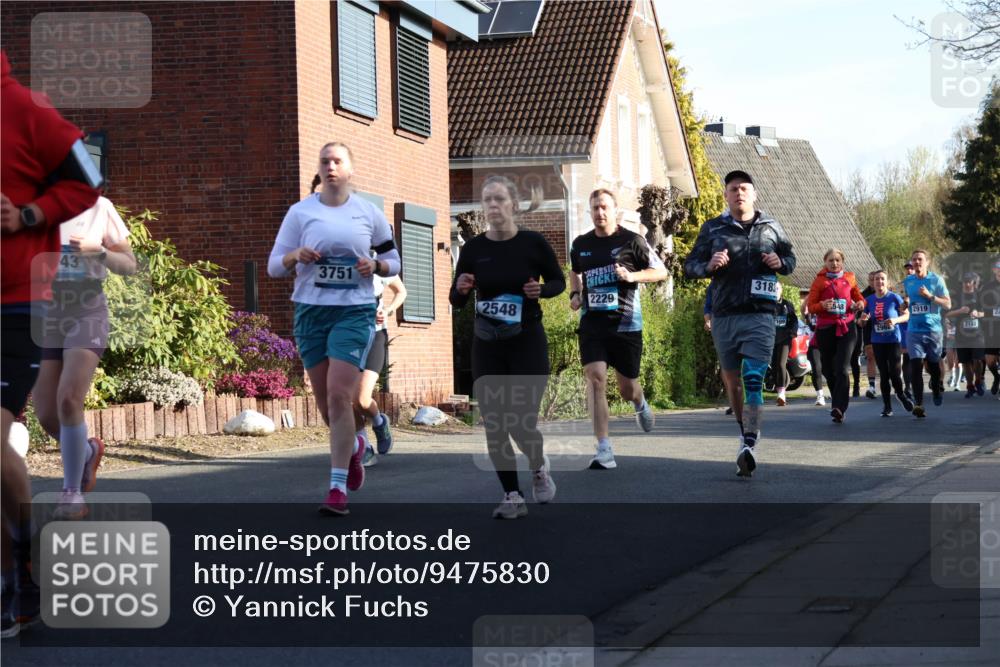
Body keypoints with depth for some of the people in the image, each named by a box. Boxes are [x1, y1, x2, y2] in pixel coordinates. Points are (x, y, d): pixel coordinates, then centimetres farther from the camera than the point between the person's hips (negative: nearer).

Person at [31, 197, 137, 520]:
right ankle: (87, 451, 34)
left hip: (86, 317, -3)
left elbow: (129, 265, 2)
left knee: (68, 401, -22)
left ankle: (72, 492, -7)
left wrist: (97, 250, -18)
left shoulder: (98, 207, -3)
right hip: (43, 321, 3)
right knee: (47, 417, 0)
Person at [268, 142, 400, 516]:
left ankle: (338, 489, -11)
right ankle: (353, 446, 41)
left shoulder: (369, 213, 5)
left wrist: (376, 266, -8)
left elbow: (393, 261, 14)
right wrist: (295, 256, -16)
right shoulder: (300, 212, 5)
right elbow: (274, 267, 5)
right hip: (311, 311, 2)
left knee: (339, 395, -15)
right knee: (326, 402, 7)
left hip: (355, 311, -2)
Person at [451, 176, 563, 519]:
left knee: (521, 422, -8)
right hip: (487, 346, 3)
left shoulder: (533, 243, -8)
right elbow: (456, 301, 5)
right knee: (494, 424, -1)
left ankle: (539, 466, 25)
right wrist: (461, 289, -18)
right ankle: (512, 497, 11)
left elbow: (558, 281, 6)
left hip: (528, 343, -2)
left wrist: (541, 290, -15)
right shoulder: (473, 249, -3)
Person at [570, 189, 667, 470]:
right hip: (592, 322, 2)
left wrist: (632, 276, -14)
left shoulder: (632, 241, -2)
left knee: (627, 389, 7)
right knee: (595, 378, -18)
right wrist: (575, 294, 10)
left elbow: (661, 271, 2)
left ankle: (641, 404, 49)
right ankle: (604, 451, -20)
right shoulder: (580, 244, 9)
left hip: (626, 322, -2)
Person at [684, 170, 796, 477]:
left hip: (760, 316, -2)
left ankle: (749, 447, -23)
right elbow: (689, 265, 7)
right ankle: (747, 432, 31)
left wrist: (780, 262, -3)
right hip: (724, 317, 2)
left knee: (753, 380, -15)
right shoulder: (713, 229, 6)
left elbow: (791, 257, 21)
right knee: (734, 382, 12)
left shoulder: (771, 227, 9)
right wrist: (709, 265, -15)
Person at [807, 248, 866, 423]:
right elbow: (811, 305, 1)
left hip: (847, 327, 0)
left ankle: (839, 408, -22)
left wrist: (860, 303, 0)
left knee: (842, 369, -14)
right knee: (829, 370, 6)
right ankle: (837, 404, 22)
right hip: (825, 329, 1)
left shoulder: (849, 278, 9)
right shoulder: (819, 281, 4)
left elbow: (857, 296, 23)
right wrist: (822, 305, -20)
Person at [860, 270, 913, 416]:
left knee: (894, 372, -8)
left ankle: (901, 395, 22)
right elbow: (863, 321, 13)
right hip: (877, 342, 3)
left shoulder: (894, 298, -5)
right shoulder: (869, 300, 5)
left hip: (893, 340, -3)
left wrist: (896, 320, -19)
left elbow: (906, 315, 0)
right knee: (883, 374, 5)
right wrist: (863, 319, -10)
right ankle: (887, 406, 12)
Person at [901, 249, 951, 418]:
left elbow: (948, 304, -6)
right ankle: (918, 404, -14)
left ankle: (937, 389, 43)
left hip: (934, 329, -1)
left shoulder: (936, 280, -2)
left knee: (934, 365, 11)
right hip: (914, 330, 1)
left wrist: (930, 296, -17)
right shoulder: (907, 281, 7)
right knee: (916, 365, -12)